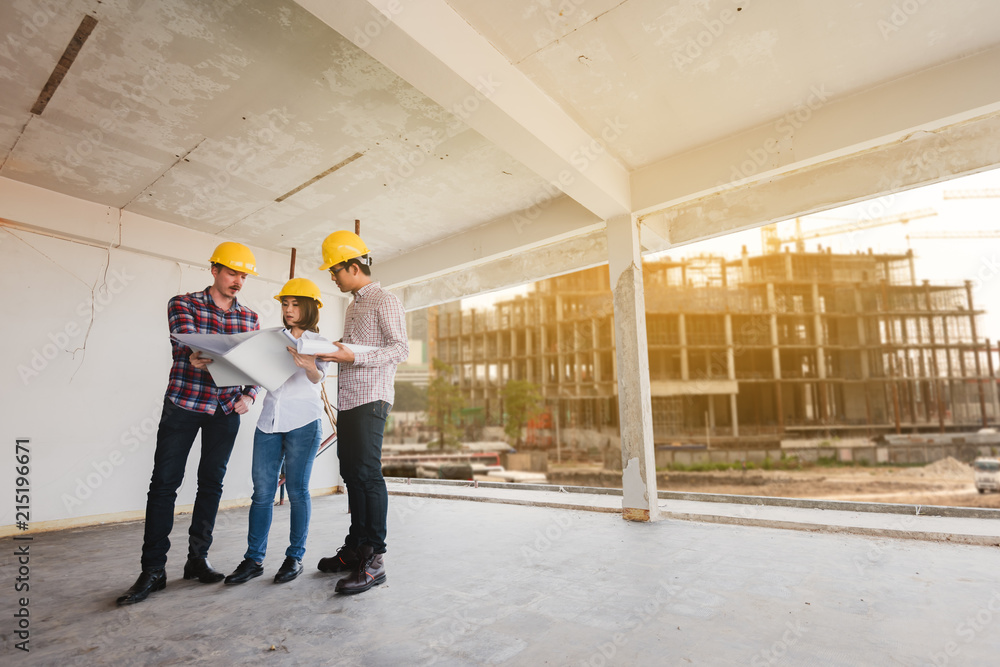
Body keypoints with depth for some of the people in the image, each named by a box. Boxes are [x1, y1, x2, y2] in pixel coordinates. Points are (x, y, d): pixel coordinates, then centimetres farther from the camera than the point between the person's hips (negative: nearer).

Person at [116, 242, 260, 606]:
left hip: (226, 409, 3)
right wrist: (195, 357, -42)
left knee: (211, 482, 9)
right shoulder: (183, 304, 0)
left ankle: (198, 558, 22)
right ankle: (153, 570, 10)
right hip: (183, 403, -2)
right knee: (164, 482, -1)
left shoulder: (250, 318, 9)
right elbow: (186, 341, -20)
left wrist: (249, 395, -7)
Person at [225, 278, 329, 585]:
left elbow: (319, 376, -14)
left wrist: (309, 367, -37)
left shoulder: (319, 342, 3)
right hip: (269, 420, 4)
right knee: (262, 491, 4)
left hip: (304, 422, -3)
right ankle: (253, 559, 14)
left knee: (297, 490, 2)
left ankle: (295, 556, 14)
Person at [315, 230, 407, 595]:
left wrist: (354, 357, -22)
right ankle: (355, 547, 22)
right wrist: (331, 350, 10)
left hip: (370, 399, -9)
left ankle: (373, 560, -3)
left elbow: (400, 349, -14)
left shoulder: (385, 301, -5)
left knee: (367, 473, -10)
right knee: (351, 473, 11)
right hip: (347, 400, 9)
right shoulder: (353, 306, 22)